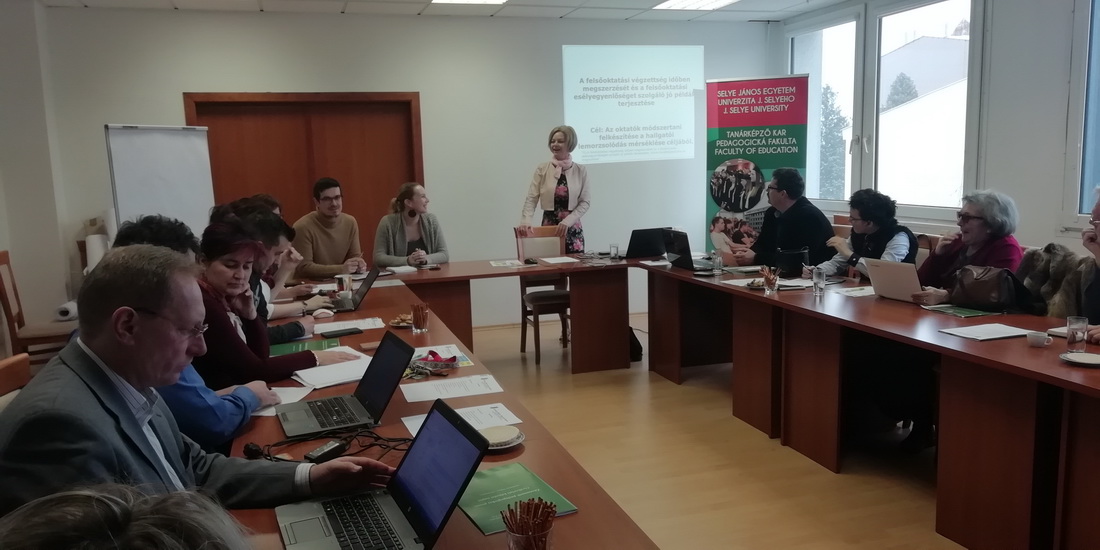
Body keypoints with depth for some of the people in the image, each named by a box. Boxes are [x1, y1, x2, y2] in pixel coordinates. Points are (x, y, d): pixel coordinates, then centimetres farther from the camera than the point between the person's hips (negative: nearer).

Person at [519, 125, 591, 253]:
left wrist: (567, 221, -14)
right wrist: (526, 221, -21)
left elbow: (584, 203, 0)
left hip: (572, 229, 1)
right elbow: (531, 199, -4)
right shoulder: (542, 169, 1)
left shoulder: (581, 171, 2)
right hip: (548, 228, 0)